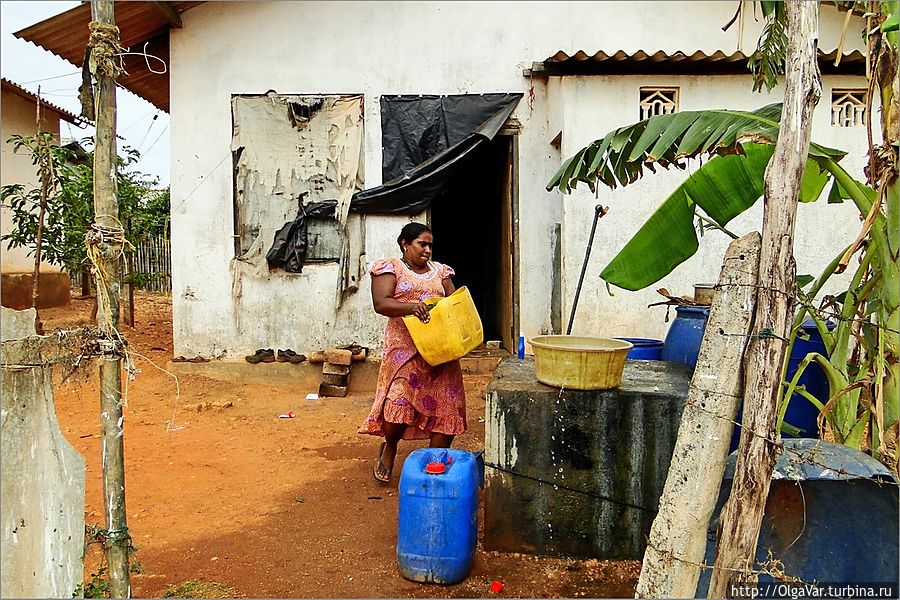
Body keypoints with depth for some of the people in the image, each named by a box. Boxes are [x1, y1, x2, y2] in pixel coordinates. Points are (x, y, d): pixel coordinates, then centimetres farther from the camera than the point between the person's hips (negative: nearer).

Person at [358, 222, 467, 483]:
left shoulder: (439, 271, 17)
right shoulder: (390, 268, 3)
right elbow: (380, 303, -11)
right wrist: (409, 306, -29)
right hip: (405, 349, -4)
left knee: (445, 406, 1)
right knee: (397, 404, -14)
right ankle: (389, 447, 18)